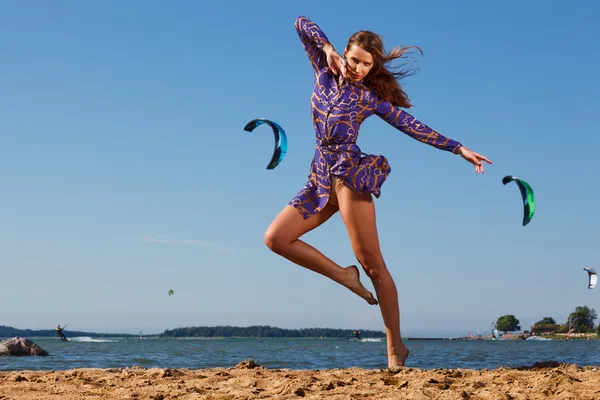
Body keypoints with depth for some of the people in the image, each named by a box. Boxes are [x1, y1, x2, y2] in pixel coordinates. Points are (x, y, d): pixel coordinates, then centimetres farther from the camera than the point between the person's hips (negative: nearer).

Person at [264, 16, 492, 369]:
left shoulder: (373, 98, 5)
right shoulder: (325, 72, 12)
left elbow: (414, 127, 6)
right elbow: (302, 23, 11)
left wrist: (459, 148, 3)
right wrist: (327, 49, -2)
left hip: (350, 173, -5)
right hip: (320, 177, 5)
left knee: (372, 263, -8)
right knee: (276, 237, -7)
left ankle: (396, 347, -5)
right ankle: (344, 276, 4)